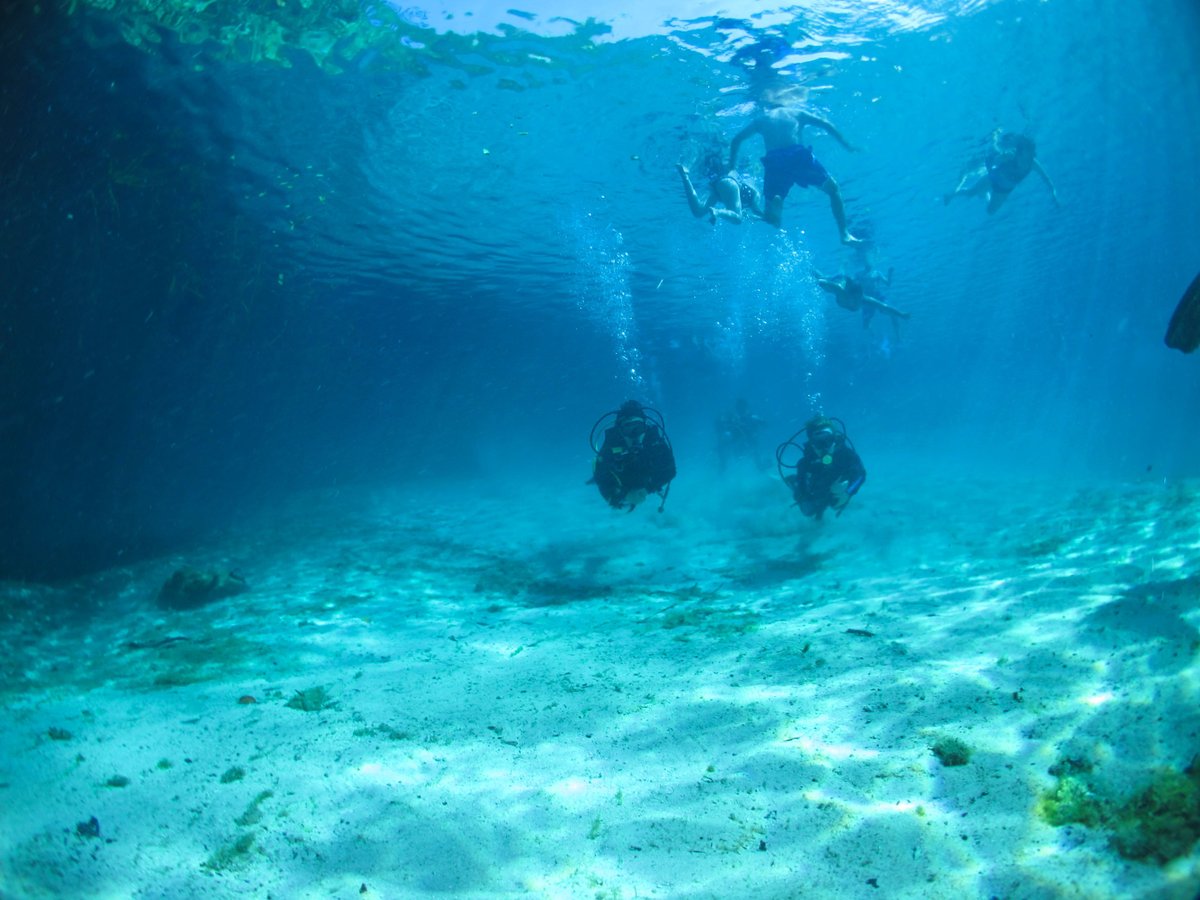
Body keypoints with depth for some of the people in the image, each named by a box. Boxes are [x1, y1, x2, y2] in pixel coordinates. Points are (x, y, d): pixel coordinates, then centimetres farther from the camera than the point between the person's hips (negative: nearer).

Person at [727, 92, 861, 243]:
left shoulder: (761, 119, 28)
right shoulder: (797, 112, 25)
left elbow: (736, 140, 23)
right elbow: (825, 124, 17)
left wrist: (732, 167, 24)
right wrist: (847, 145, 20)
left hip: (774, 161, 1)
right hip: (798, 155, -1)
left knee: (773, 205, 2)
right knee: (832, 188, 14)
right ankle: (844, 233, 0)